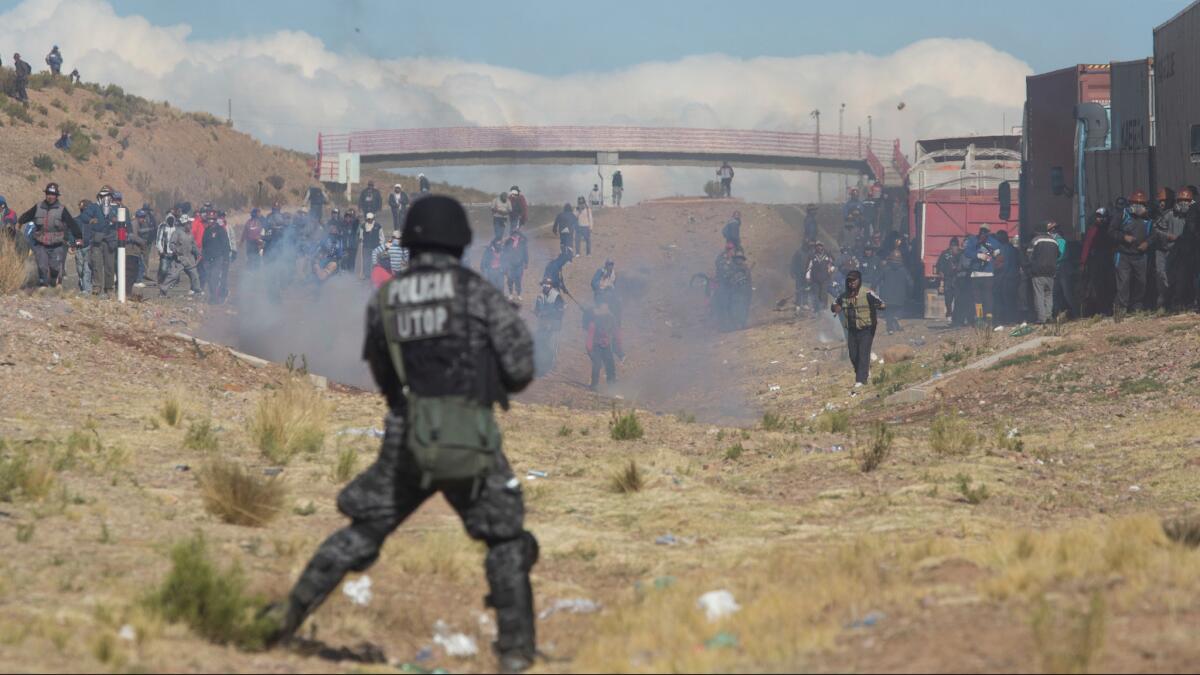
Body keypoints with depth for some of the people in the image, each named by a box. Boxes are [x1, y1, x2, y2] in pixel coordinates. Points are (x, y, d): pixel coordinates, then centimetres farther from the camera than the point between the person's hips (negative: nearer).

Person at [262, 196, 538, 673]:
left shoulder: (383, 300, 7)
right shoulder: (477, 292, -4)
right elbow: (521, 368, -3)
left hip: (406, 442, 3)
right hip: (470, 445, -3)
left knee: (360, 533, 20)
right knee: (506, 544, 13)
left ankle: (292, 610, 14)